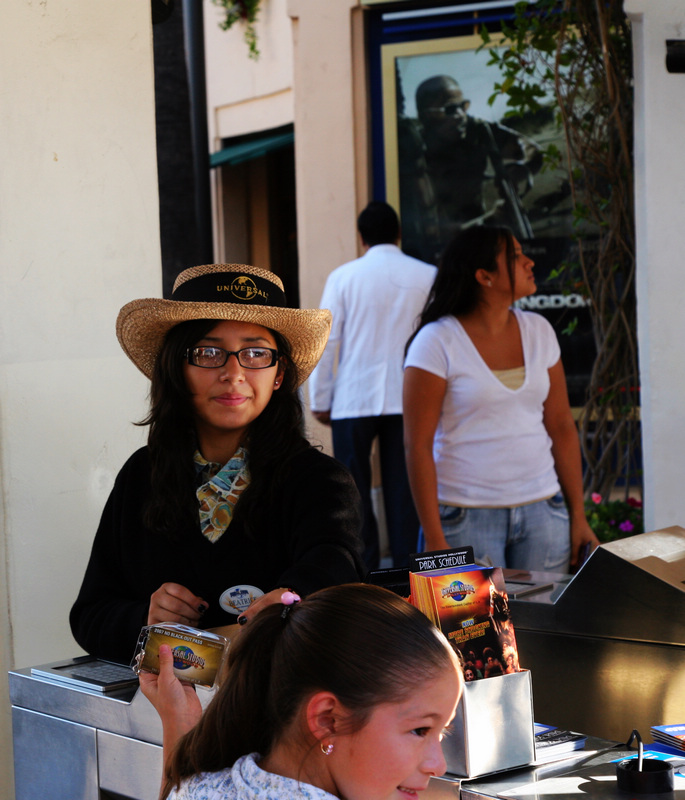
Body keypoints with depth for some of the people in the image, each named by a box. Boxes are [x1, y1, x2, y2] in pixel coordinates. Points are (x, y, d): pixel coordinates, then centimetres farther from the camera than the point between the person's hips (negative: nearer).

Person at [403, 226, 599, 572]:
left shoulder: (538, 330, 7)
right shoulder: (437, 342, -8)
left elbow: (562, 427, 11)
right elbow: (417, 445, -10)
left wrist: (578, 515, 8)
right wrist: (434, 540, -14)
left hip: (542, 512, 5)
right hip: (466, 515, -4)